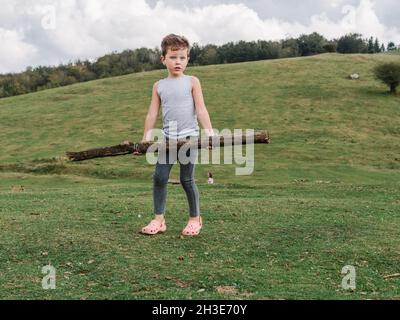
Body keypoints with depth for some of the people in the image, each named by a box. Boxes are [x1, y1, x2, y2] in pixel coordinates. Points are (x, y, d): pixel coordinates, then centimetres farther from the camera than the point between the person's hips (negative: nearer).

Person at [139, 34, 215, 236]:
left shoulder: (192, 82, 2)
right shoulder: (159, 86, 10)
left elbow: (201, 109, -5)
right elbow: (152, 113, 8)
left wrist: (209, 131, -16)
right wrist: (146, 138, 4)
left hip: (189, 136, -3)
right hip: (168, 137, 3)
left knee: (187, 179, 0)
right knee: (159, 177, -4)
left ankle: (195, 218, 16)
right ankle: (159, 219, 6)